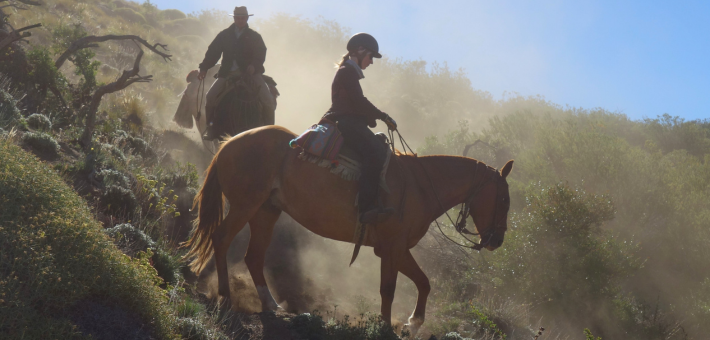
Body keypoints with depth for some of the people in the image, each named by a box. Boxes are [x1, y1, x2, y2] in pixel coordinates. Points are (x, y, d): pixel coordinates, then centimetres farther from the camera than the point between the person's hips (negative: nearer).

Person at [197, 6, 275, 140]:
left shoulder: (254, 36, 7)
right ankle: (211, 127, 0)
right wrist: (204, 68, -6)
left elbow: (261, 53, -3)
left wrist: (253, 65, -23)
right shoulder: (224, 35, 11)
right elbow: (213, 51, 7)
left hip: (250, 72, -1)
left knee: (268, 100, -18)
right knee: (210, 96, -14)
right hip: (228, 73, 2)